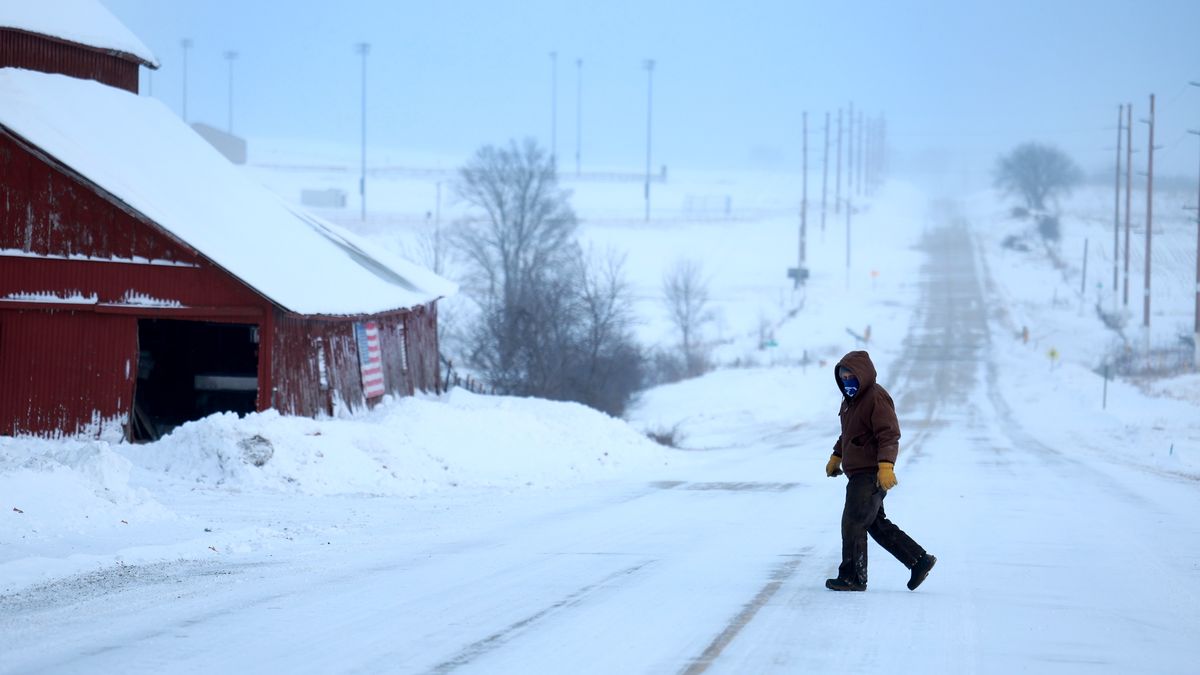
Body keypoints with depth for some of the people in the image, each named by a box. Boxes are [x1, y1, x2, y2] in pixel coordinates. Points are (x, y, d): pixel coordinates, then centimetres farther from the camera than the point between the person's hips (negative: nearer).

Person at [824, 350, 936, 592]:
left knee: (853, 522, -7)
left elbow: (889, 435, -22)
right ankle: (919, 560, 16)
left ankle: (853, 577, 1)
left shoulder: (876, 398, -15)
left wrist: (885, 465, -31)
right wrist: (836, 457, 35)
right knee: (877, 524, 13)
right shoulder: (850, 398, 17)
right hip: (859, 474, 10)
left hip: (872, 474, -10)